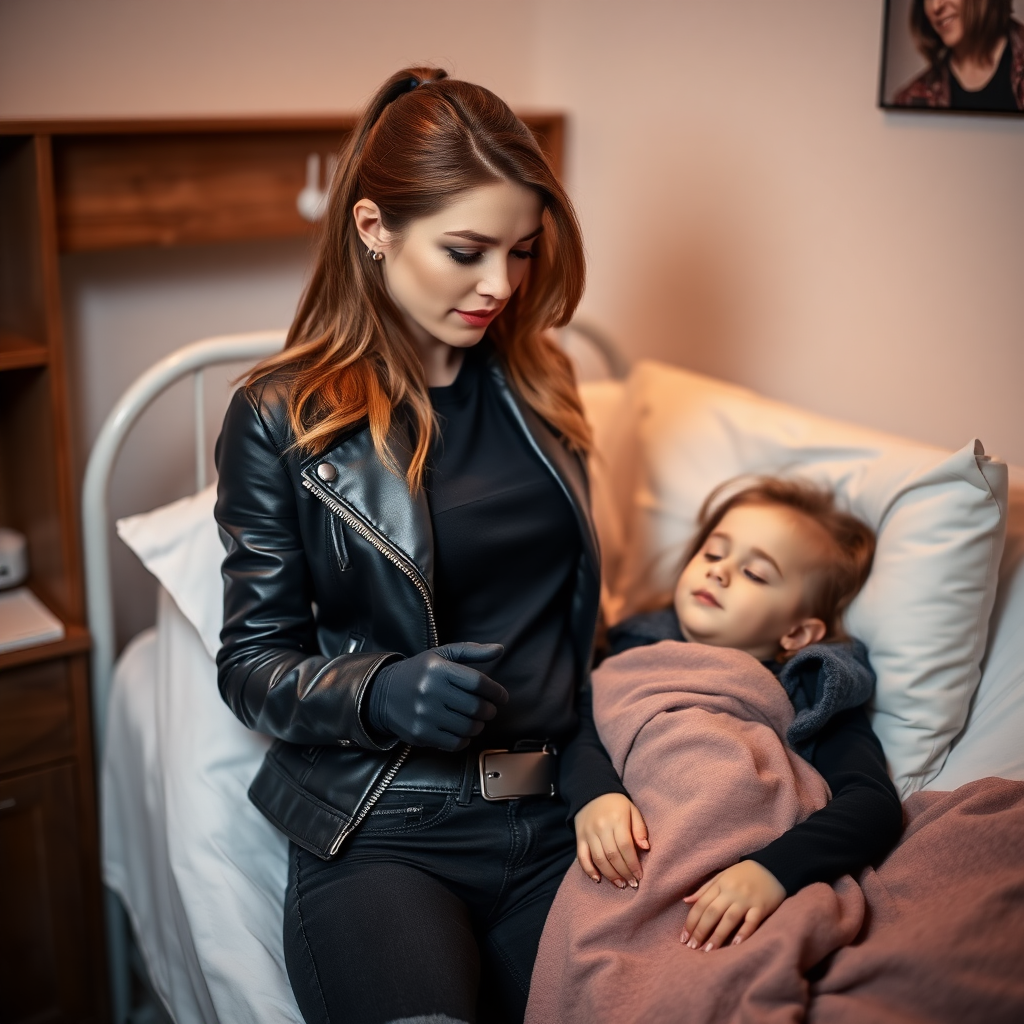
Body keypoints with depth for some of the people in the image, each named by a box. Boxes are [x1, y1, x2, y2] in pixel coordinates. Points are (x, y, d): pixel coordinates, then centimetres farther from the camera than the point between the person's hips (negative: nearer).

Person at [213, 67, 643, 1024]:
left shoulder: (534, 382, 9)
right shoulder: (280, 417, -4)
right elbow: (253, 663, -1)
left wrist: (598, 770, 0)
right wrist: (383, 692, -21)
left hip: (559, 815, 4)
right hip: (383, 831, -3)